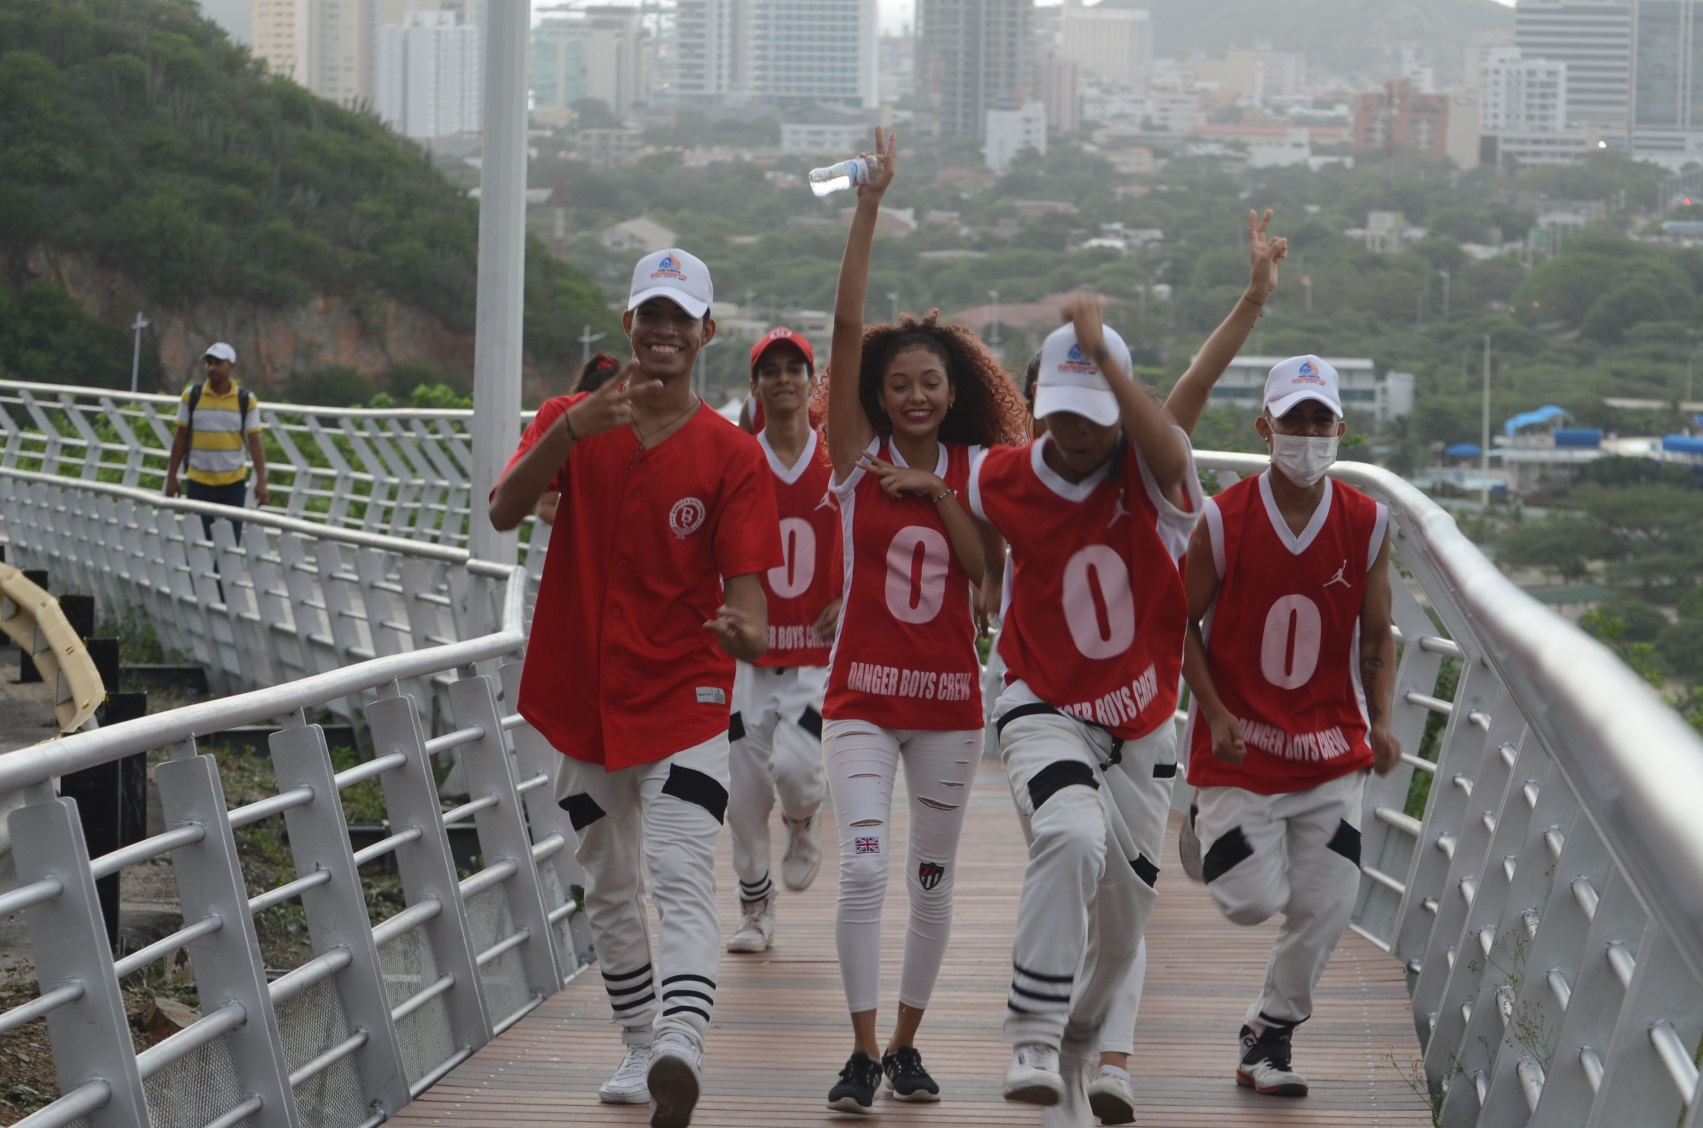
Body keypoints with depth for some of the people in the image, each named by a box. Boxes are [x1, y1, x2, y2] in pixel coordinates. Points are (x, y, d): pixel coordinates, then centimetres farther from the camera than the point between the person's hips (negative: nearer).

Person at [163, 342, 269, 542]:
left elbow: (254, 442, -2)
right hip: (198, 482, 0)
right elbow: (181, 438, 6)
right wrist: (171, 477, 5)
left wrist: (261, 481, -11)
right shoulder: (191, 396, 1)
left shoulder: (246, 400, -1)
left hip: (233, 483, 0)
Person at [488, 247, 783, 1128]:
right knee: (609, 891, 16)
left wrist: (747, 631, -35)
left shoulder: (732, 455, -4)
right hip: (584, 697, 4)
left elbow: (745, 586, -10)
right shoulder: (571, 420, 1)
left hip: (683, 699, -3)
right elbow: (504, 511, -17)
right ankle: (640, 1048, 32)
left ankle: (680, 1054, -36)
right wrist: (572, 430, -34)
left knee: (682, 877, -20)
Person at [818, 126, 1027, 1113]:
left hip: (950, 697, 2)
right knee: (864, 868, -15)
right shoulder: (860, 458, -1)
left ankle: (907, 1043, 24)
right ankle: (863, 1054, -6)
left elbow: (988, 568, -6)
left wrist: (938, 495, -14)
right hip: (864, 695, -2)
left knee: (933, 883, 8)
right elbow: (848, 327, -11)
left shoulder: (975, 469, 5)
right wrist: (870, 207, -17)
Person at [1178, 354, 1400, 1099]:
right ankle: (1208, 836, 29)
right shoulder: (1223, 520, -9)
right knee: (1253, 901, -6)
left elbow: (1376, 638, 7)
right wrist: (1216, 715, -12)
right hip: (1241, 748, -2)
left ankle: (1269, 1038, 16)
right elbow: (1181, 624, -1)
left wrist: (1379, 723, -8)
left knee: (1326, 904, -4)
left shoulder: (1367, 524, -2)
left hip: (1331, 750, 2)